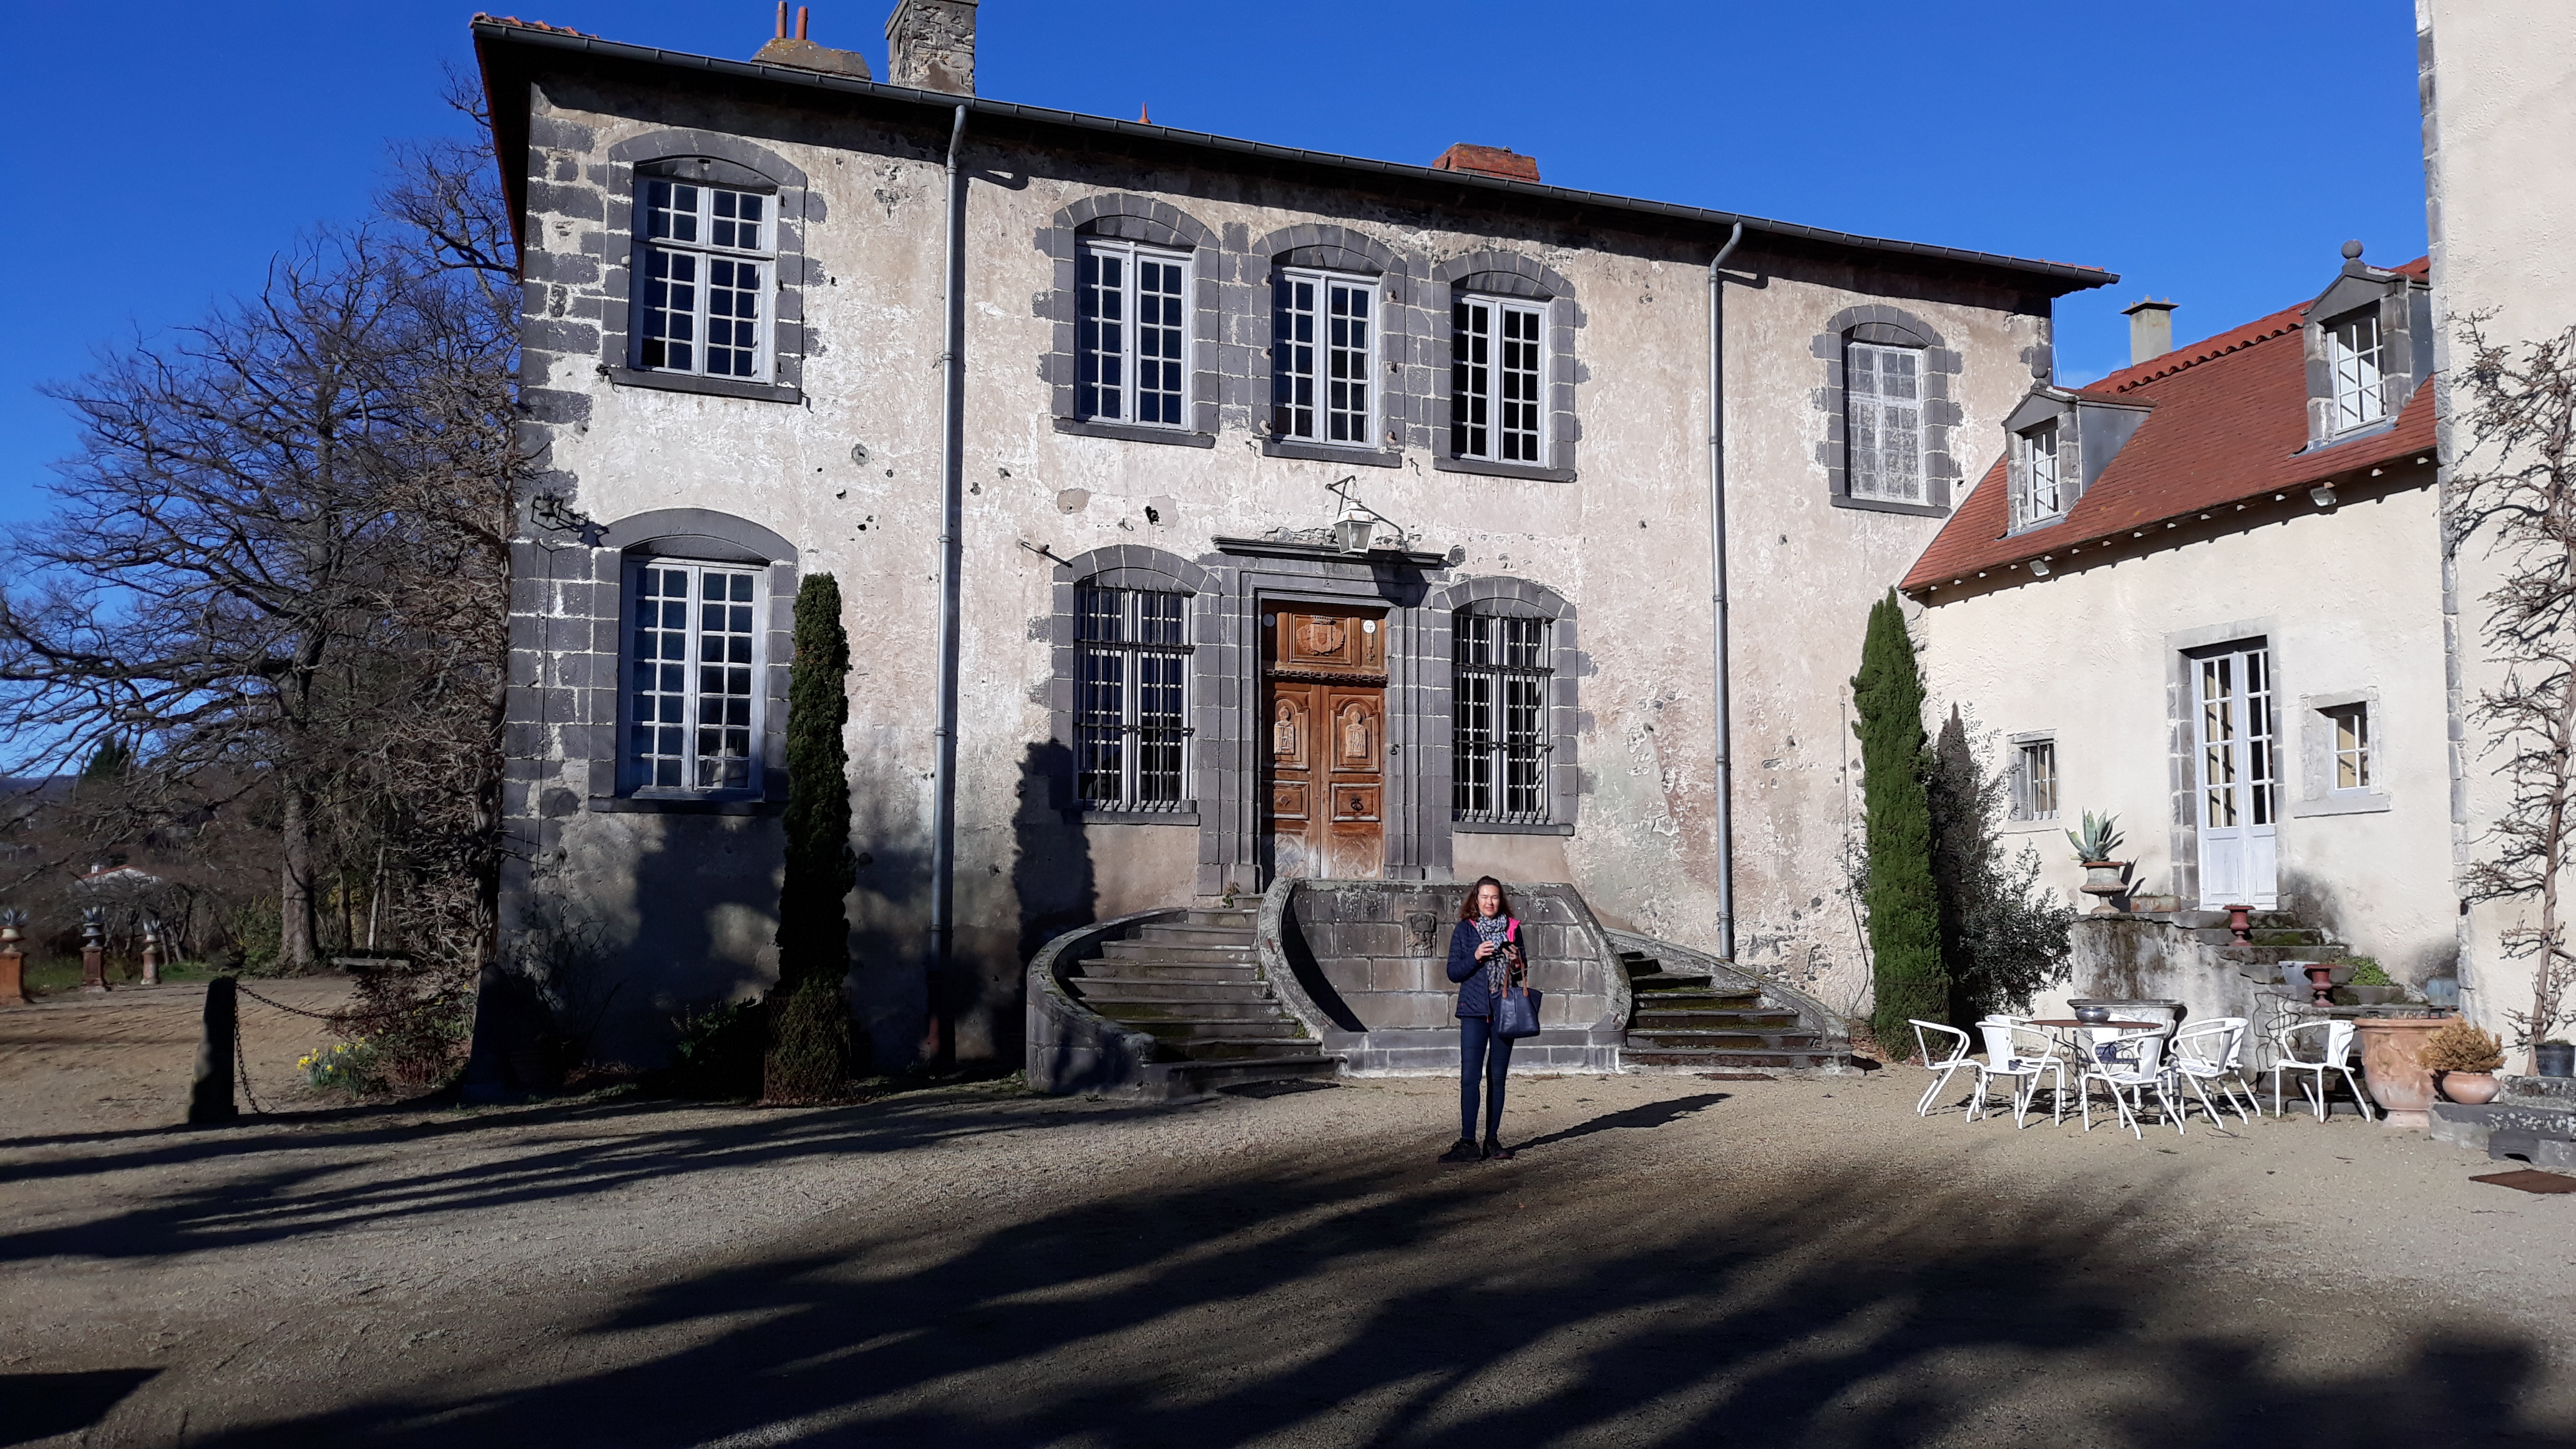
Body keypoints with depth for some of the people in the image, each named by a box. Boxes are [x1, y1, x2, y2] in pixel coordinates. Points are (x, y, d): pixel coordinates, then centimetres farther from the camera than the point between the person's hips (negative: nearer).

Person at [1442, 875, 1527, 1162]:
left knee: (1497, 1076, 6)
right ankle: (1468, 1142, -8)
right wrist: (1475, 957, -15)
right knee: (1470, 1076, -9)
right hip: (1474, 1012, -2)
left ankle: (1493, 1140, 14)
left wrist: (1517, 962, -5)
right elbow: (1453, 972, 0)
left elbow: (1522, 974, 16)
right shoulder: (1464, 930, 3)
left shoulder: (1512, 929, 9)